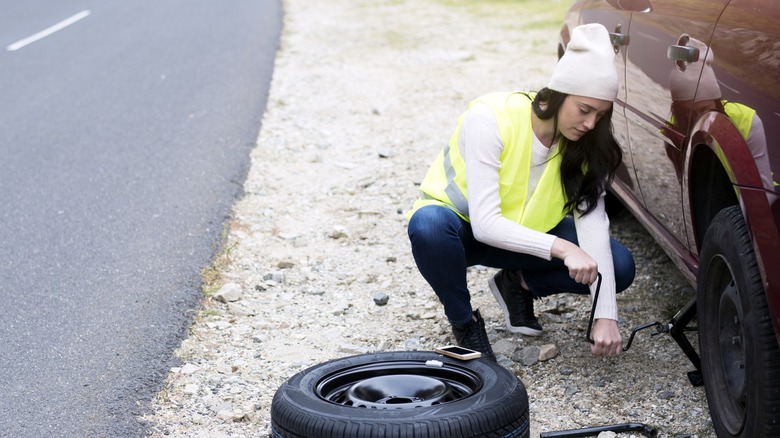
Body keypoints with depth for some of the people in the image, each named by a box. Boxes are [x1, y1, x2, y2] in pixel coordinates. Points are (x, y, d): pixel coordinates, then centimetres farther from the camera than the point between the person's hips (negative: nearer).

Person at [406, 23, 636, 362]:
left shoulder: (585, 143, -15)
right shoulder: (490, 119, -30)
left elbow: (593, 222, -22)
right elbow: (485, 224, -33)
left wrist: (606, 315, -31)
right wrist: (560, 247, -45)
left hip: (526, 231, 4)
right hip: (464, 226, -4)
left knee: (620, 266, -18)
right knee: (429, 224, -40)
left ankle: (519, 284, 7)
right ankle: (463, 321, -13)